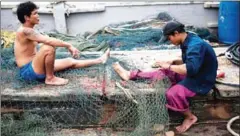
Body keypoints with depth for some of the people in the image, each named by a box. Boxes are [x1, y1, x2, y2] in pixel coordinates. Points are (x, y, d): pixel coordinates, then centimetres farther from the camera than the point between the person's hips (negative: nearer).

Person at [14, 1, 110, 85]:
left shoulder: (29, 31, 12)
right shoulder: (25, 31, -20)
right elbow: (48, 41, -30)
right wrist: (69, 45, -24)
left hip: (34, 68, 10)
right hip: (29, 71, -10)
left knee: (70, 61, 13)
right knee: (48, 48, -33)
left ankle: (99, 60, 25)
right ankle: (50, 78, -15)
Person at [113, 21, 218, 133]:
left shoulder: (196, 45, -28)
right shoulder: (188, 41, 3)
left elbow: (190, 69, -37)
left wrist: (169, 66, -24)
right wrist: (173, 61, 1)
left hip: (201, 81, -9)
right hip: (193, 74, 9)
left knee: (172, 93, -27)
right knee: (162, 72, 6)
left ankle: (190, 117, -4)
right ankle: (130, 74, 15)